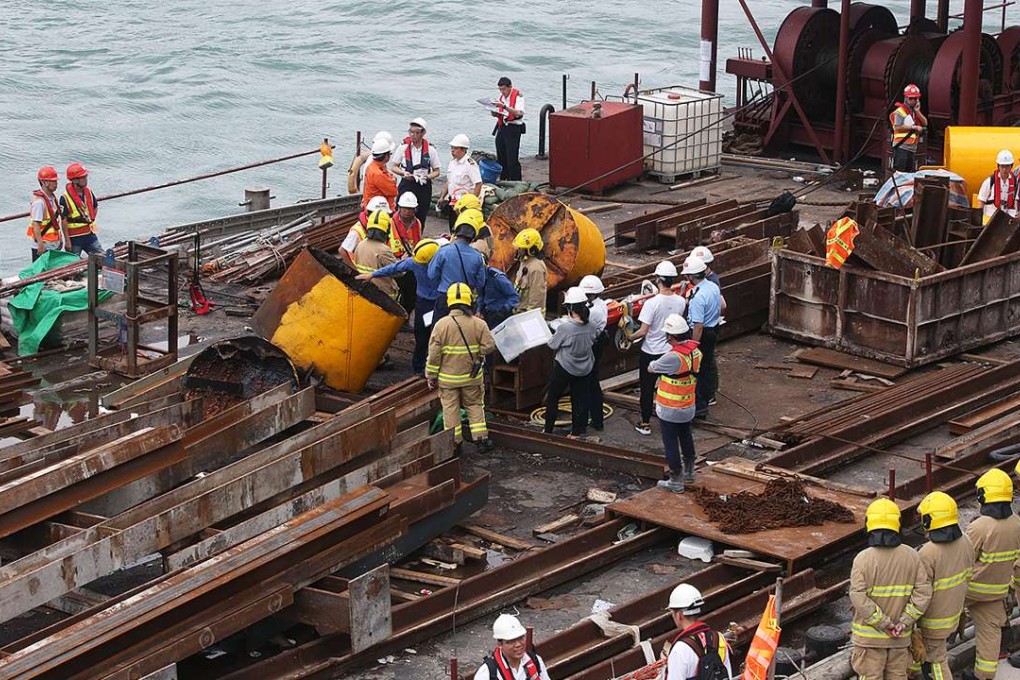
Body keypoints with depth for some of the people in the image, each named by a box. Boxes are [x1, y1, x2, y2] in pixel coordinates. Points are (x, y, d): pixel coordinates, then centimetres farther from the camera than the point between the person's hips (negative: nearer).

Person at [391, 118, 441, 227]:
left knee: (420, 218, 3)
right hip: (406, 185, -1)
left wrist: (427, 176, -13)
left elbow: (436, 171, 8)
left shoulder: (430, 150, 2)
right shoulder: (403, 148, 3)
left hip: (424, 187, 1)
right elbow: (393, 167, 9)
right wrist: (404, 173, -11)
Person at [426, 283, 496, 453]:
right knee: (475, 406, 16)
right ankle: (481, 439, 14)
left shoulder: (441, 324, -12)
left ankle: (454, 443, 12)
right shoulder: (478, 324, -9)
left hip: (447, 377, -1)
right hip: (472, 376, 1)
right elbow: (489, 346, -8)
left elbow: (434, 354, -10)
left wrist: (431, 377, -1)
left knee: (450, 409, 9)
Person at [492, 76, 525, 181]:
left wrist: (504, 106, -30)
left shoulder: (518, 96, -9)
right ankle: (503, 180, 19)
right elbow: (497, 115, 20)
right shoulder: (501, 96, 14)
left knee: (512, 158, -9)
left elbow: (518, 113, -23)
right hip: (501, 127, 7)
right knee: (501, 157, 10)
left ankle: (515, 181, -4)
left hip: (513, 129, -7)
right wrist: (494, 112, -3)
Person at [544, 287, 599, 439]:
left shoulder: (565, 327, -28)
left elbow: (553, 345, -14)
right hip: (584, 368, 5)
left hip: (564, 368, -5)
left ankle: (548, 431, 18)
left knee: (552, 398, 12)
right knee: (579, 399, 14)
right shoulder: (591, 325, -10)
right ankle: (577, 432, 19)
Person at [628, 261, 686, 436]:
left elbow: (643, 331, -22)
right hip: (671, 351, 4)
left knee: (647, 388, 10)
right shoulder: (681, 302, -8)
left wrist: (630, 338, -4)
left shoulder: (652, 303, -25)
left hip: (650, 353, -4)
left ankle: (645, 424, 18)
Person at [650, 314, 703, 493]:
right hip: (688, 407, 8)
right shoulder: (695, 351, -6)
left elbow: (651, 368, -16)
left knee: (671, 444, 6)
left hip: (669, 410, -8)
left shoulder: (673, 357, -30)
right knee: (686, 438, 25)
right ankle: (689, 471, 42)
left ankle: (676, 481, 15)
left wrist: (652, 364, 7)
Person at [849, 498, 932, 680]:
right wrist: (904, 622, -9)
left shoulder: (863, 558, -16)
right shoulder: (911, 556, -4)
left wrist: (883, 623, -15)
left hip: (869, 636, -3)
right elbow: (923, 592, -7)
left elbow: (859, 597, -22)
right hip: (901, 638, 3)